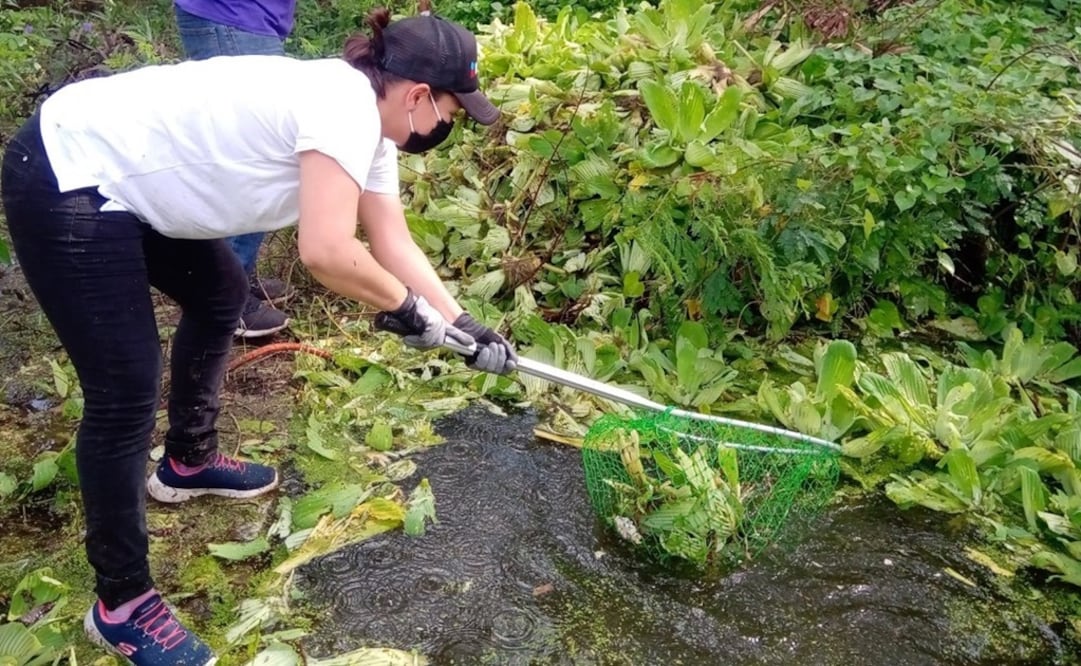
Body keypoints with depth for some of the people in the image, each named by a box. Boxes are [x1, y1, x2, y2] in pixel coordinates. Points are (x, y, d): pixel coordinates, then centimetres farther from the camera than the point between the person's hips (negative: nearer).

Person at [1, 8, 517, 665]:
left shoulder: (366, 123, 7)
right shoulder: (347, 107, -23)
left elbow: (395, 243, 11)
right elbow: (326, 253, -30)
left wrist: (462, 325, 9)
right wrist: (408, 306, -13)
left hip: (124, 177, 11)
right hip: (64, 181, -11)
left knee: (219, 298, 23)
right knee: (127, 391, -9)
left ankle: (188, 462, 43)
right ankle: (121, 603, 8)